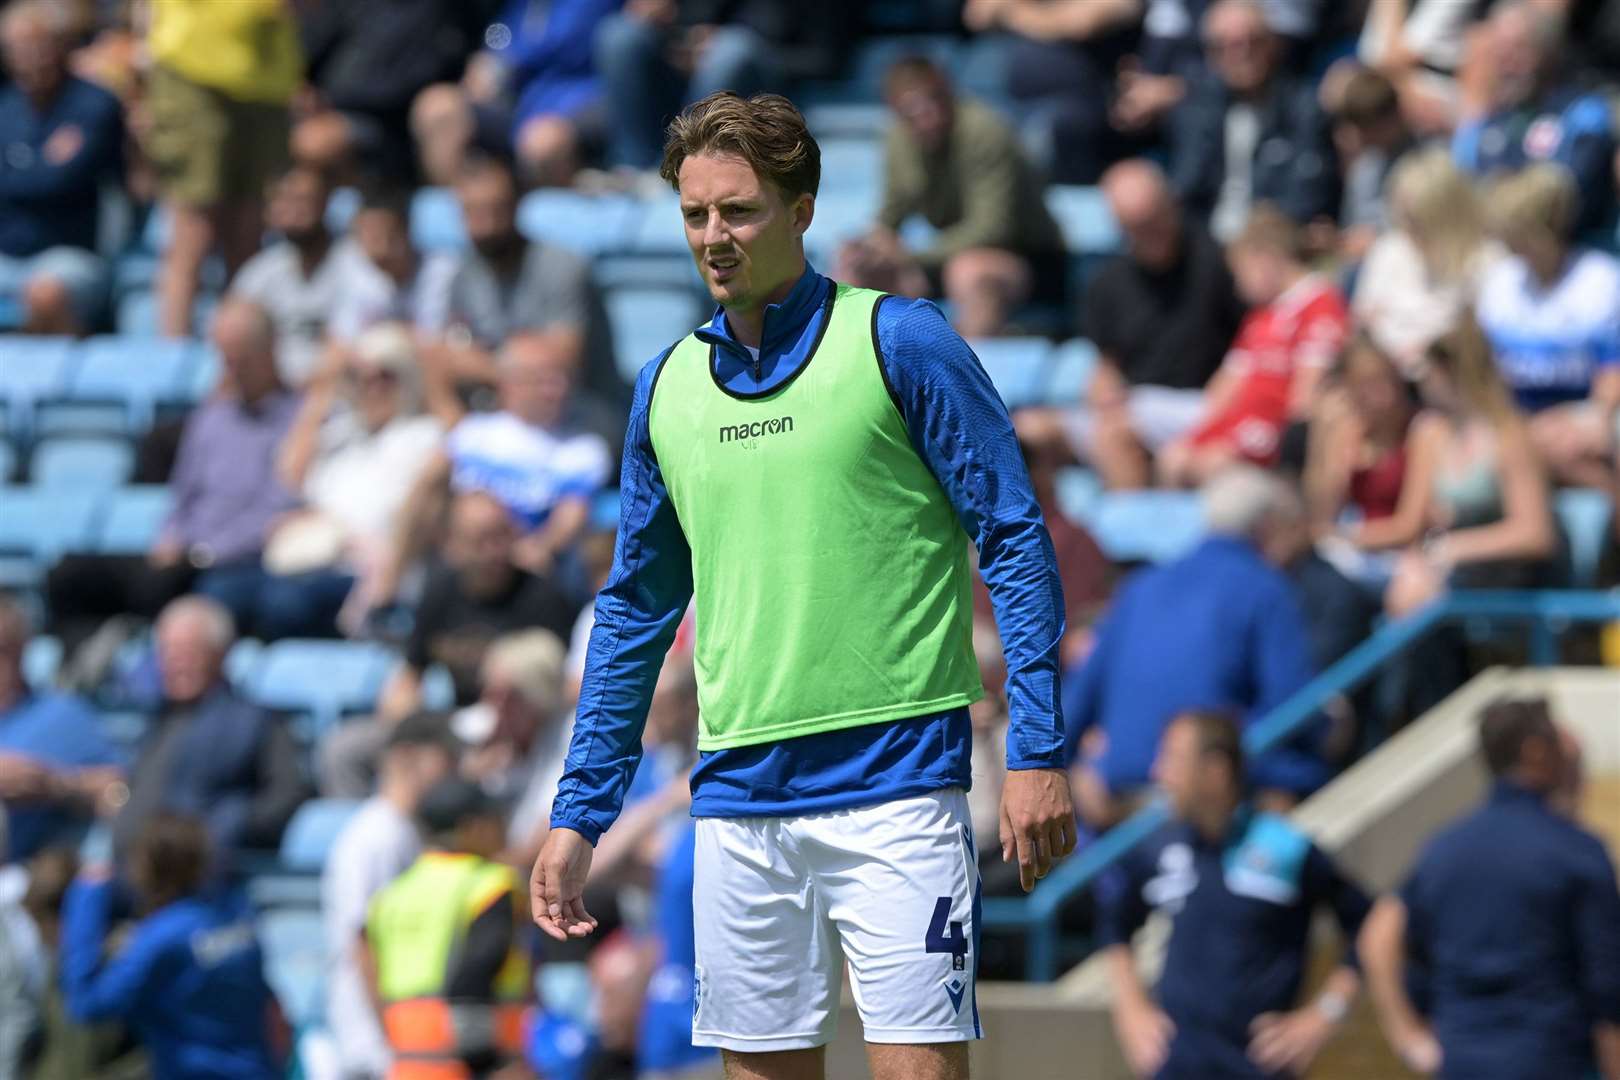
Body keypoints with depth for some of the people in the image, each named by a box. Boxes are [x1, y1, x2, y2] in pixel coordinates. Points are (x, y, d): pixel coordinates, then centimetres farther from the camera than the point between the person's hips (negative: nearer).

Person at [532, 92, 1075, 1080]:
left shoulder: (900, 342, -3)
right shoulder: (668, 388, 12)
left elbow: (1016, 541, -3)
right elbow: (635, 609, 20)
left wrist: (1038, 756, -11)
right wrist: (579, 813, 16)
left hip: (892, 785, -5)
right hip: (739, 801, 5)